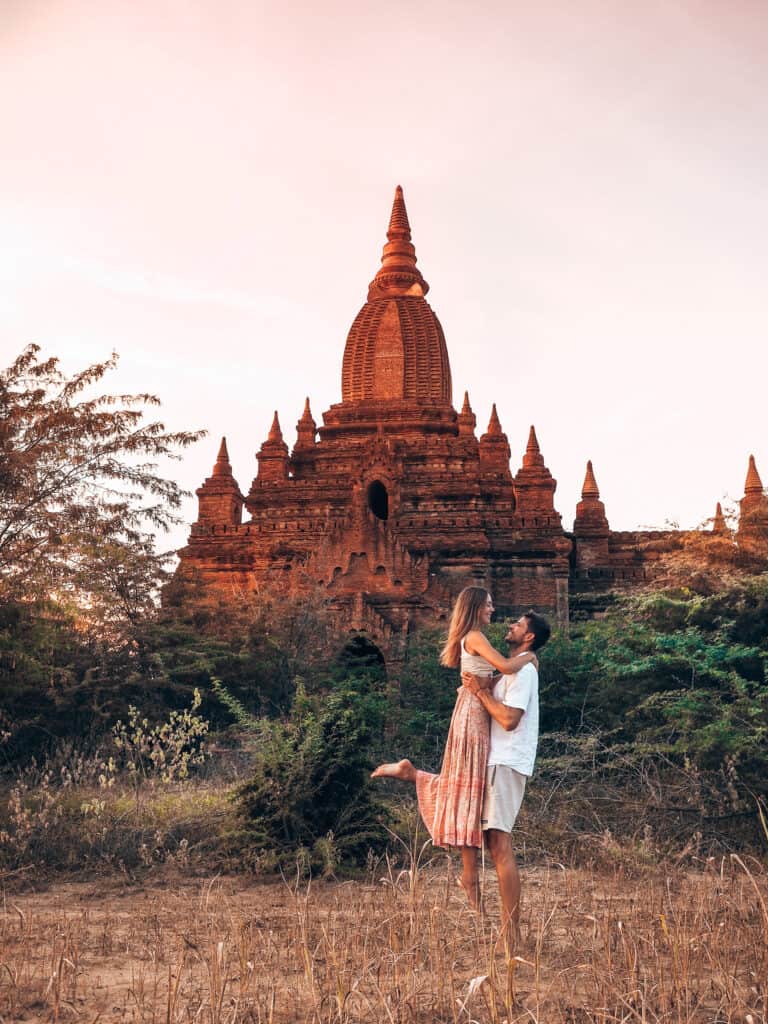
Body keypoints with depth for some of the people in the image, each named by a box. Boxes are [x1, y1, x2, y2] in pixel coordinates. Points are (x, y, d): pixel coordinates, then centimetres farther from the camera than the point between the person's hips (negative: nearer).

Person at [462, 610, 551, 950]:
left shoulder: (523, 670, -10)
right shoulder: (514, 670, 22)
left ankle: (511, 931, -9)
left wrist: (480, 691, -12)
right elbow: (496, 710, 21)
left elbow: (509, 719, -20)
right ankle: (508, 927, 15)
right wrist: (480, 689, 5)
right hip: (498, 760, 10)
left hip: (507, 763, -10)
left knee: (501, 846, -11)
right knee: (496, 843, 10)